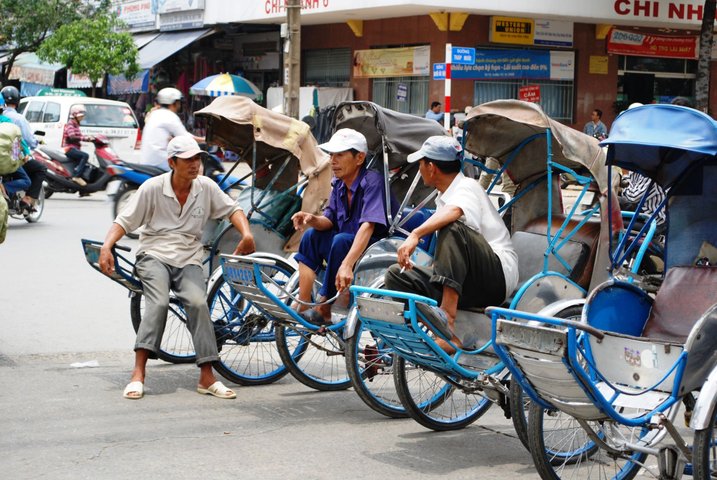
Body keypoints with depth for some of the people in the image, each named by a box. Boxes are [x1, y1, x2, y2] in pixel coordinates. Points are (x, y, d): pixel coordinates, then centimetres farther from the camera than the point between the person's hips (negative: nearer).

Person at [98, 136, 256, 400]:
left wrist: (246, 234, -5)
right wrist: (106, 246, -20)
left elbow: (232, 210, 14)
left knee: (198, 303, -25)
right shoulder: (153, 187, -4)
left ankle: (207, 377, -22)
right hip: (154, 256, -2)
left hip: (189, 260, 2)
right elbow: (124, 220, -4)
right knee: (158, 303, -30)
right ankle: (138, 372, -31)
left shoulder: (206, 187, 4)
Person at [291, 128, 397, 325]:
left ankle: (323, 309, -19)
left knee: (341, 240, -30)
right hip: (349, 248, 8)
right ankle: (303, 307, -8)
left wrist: (347, 264, -44)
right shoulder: (338, 184, 3)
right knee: (312, 235, -2)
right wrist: (313, 220, -20)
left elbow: (368, 226, -33)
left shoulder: (372, 182, -21)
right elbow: (329, 221, 5)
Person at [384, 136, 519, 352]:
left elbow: (453, 212, -31)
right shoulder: (443, 198, 23)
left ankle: (447, 320, -43)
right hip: (469, 287, 9)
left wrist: (415, 234, -43)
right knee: (396, 275, -4)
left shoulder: (468, 187, -4)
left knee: (454, 229, -34)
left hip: (498, 275, -8)